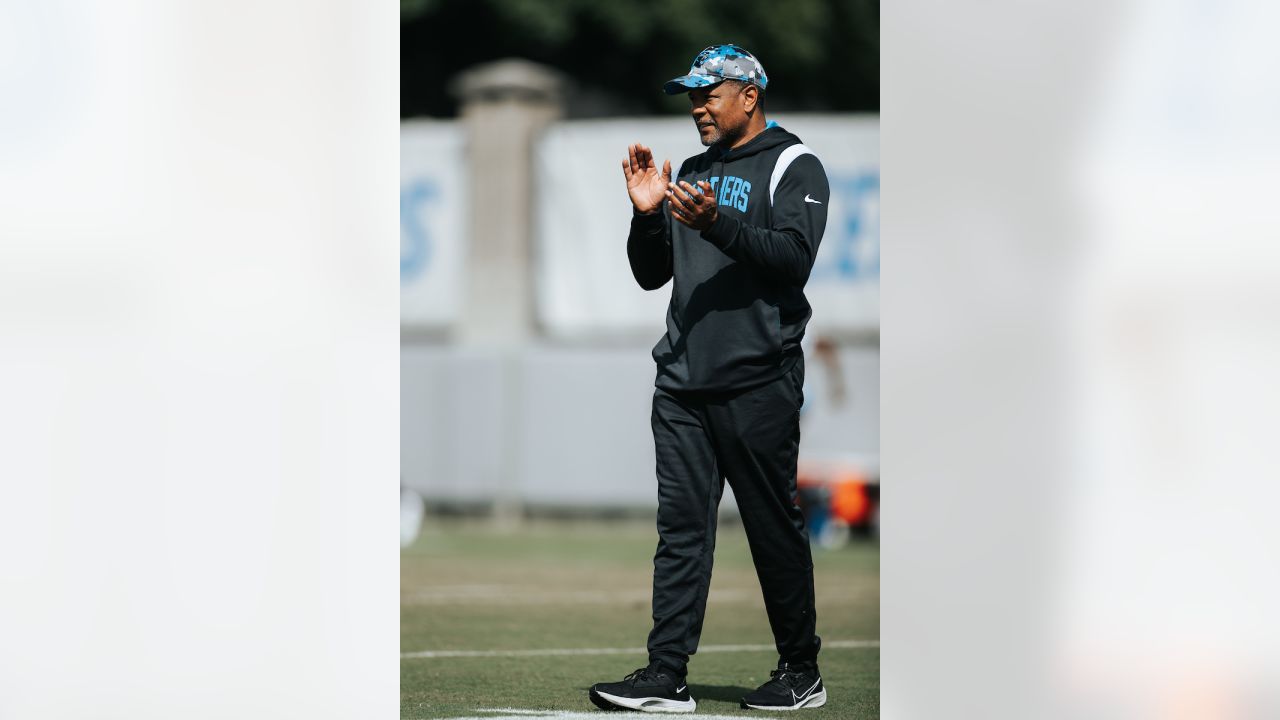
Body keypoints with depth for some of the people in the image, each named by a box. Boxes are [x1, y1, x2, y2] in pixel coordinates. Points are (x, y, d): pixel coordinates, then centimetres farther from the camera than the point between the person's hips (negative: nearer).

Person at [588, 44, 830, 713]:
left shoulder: (793, 167, 0)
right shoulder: (690, 173, 20)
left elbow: (794, 257, -15)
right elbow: (652, 275, 21)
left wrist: (716, 224, -27)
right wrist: (646, 216, 3)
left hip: (757, 382, -6)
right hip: (681, 382, 6)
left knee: (774, 530, -1)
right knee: (680, 527, 1)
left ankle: (801, 672, 10)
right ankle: (666, 676, -1)